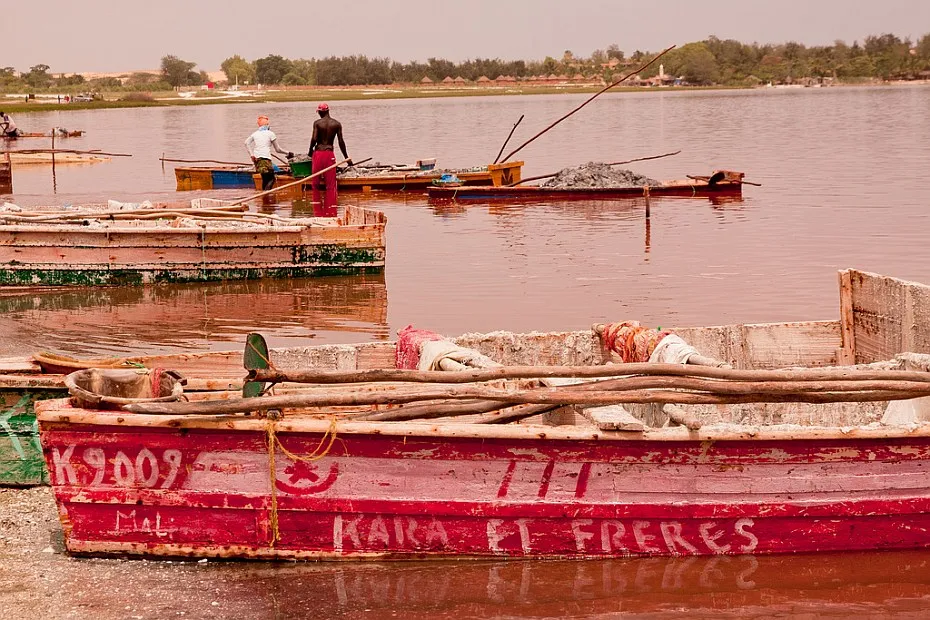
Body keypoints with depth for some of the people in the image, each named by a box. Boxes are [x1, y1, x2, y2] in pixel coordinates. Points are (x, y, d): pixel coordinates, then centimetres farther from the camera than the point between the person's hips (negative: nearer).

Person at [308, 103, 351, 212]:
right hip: (330, 154, 1)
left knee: (315, 182, 10)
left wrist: (310, 151, 4)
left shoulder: (317, 123, -4)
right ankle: (331, 210, 2)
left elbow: (314, 139, -14)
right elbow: (341, 142, 1)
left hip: (318, 153, -1)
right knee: (331, 184, 5)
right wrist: (346, 157, 9)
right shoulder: (337, 124, 2)